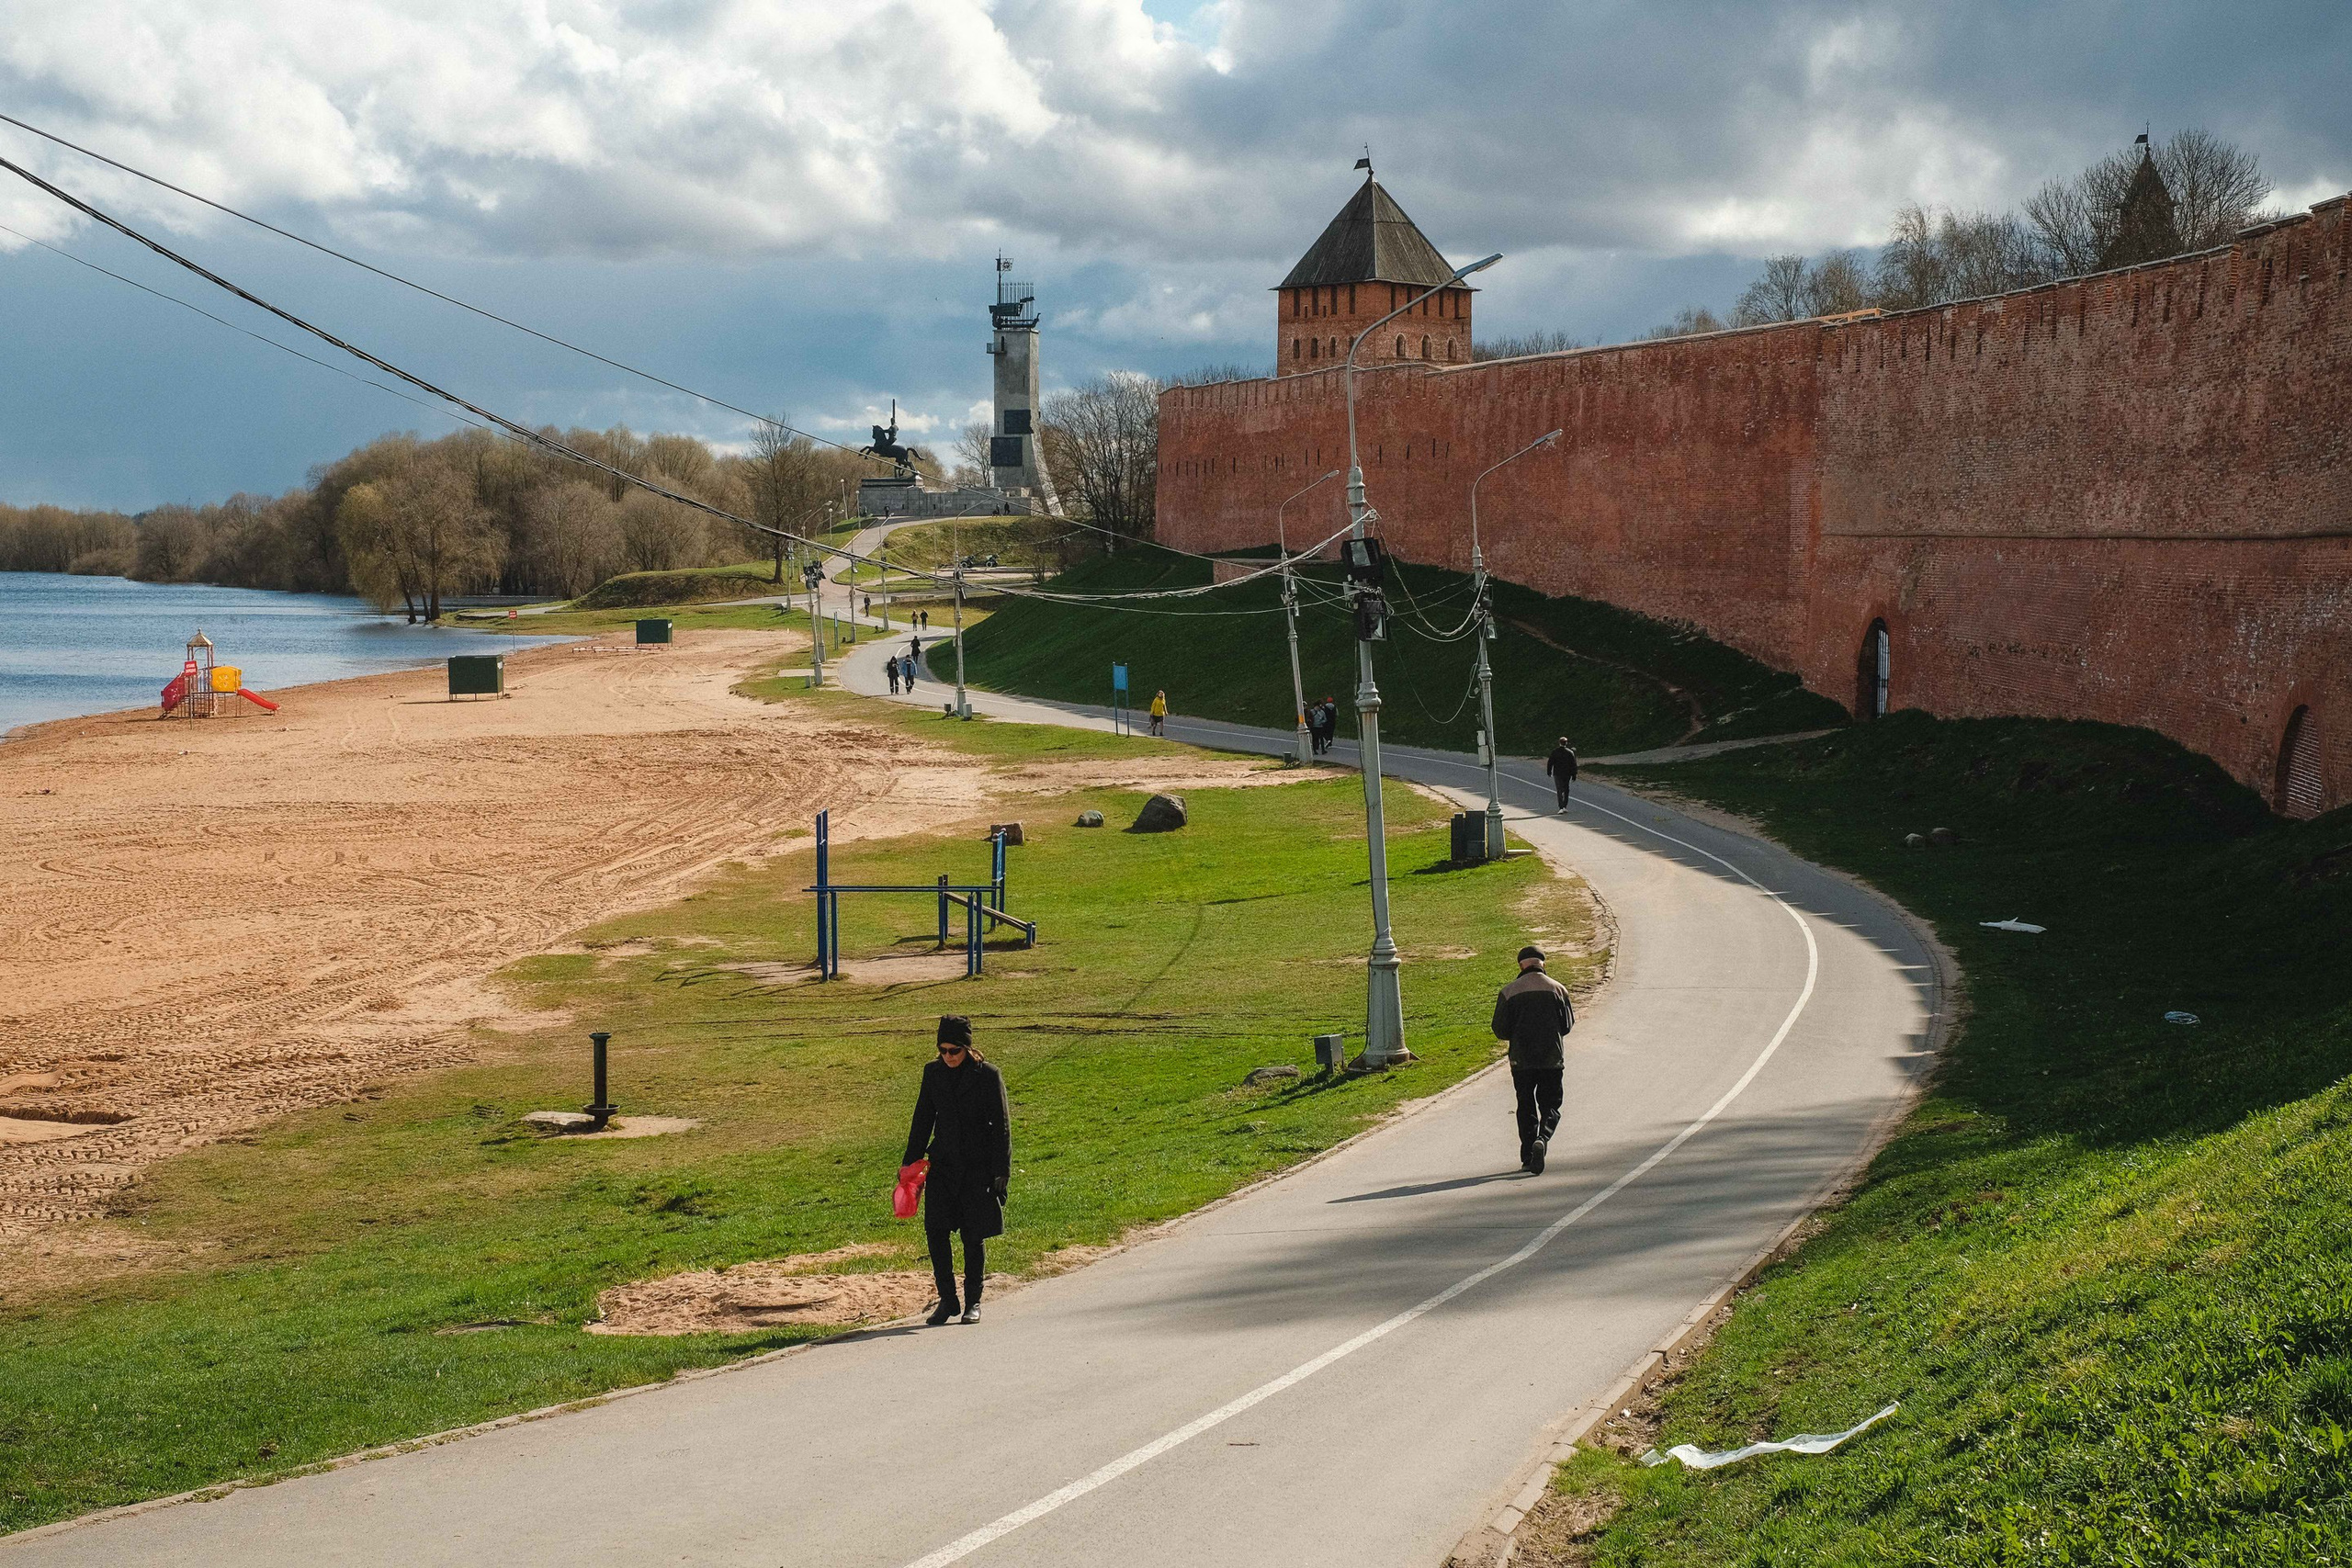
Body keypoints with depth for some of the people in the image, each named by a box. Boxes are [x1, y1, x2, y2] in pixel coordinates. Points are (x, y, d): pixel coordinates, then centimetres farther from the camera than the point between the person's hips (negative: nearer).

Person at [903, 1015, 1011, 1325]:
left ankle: (972, 1301, 15)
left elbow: (1001, 1124, -5)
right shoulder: (933, 1072, 5)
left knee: (974, 1236, 2)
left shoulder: (987, 1075, -7)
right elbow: (923, 1119, 13)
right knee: (935, 1231, -5)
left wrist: (1002, 1170, -9)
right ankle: (947, 1300, 6)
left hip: (978, 1166, -3)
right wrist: (911, 1160, 10)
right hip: (942, 1163, 3)